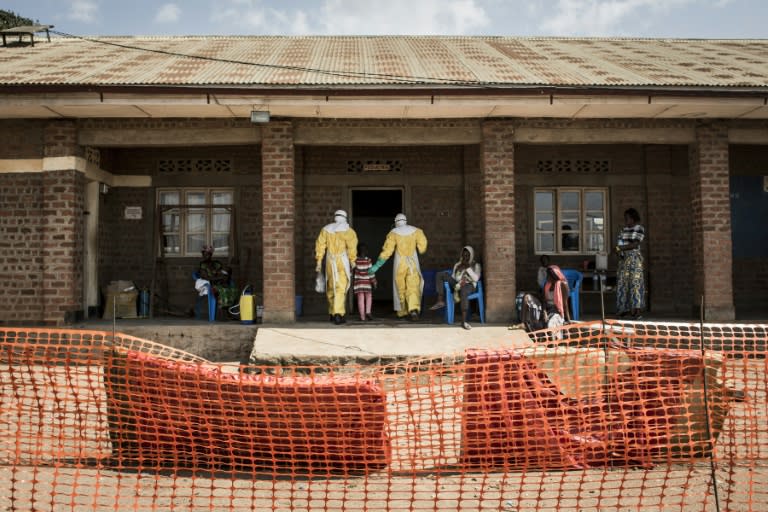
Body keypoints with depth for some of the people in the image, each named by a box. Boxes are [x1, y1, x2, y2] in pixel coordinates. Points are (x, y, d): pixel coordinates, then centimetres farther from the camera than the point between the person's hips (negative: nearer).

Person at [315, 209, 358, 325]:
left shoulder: (326, 229, 11)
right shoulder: (348, 230, -2)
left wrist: (319, 262, 7)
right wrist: (352, 261, -5)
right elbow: (352, 246, -12)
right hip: (342, 261, -4)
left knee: (331, 287, 15)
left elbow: (320, 245, 5)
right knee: (341, 288, -7)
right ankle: (338, 314, -17)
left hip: (330, 261, 4)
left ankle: (332, 313, 24)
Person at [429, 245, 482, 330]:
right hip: (457, 285, 5)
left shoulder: (476, 265, 15)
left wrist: (468, 268, -7)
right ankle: (440, 301, -25)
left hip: (469, 286, -5)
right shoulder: (457, 265, 25)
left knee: (463, 291, -44)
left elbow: (476, 278, -1)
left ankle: (464, 321, -51)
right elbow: (453, 277, 15)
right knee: (440, 274, -13)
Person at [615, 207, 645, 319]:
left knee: (635, 282, -9)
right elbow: (619, 243, 14)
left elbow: (635, 244, -14)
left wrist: (620, 248, -18)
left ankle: (636, 311, -13)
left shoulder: (639, 229, -4)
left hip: (634, 258, -7)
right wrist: (617, 250, -7)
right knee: (622, 283, 5)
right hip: (623, 259, 7)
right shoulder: (623, 229, 16)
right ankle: (624, 309, 11)